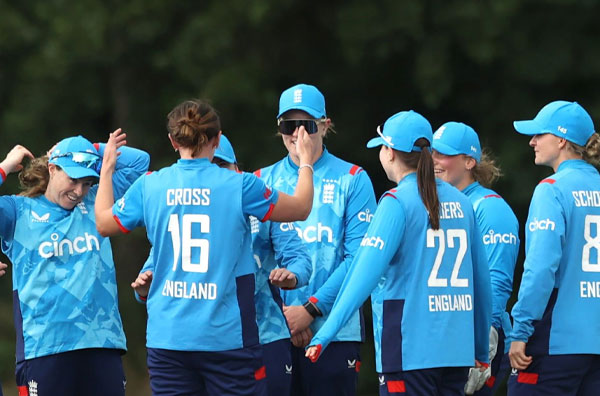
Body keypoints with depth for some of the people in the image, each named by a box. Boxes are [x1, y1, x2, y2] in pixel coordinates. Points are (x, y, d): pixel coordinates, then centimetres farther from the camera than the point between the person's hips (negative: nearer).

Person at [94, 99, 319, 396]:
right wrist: (306, 163, 26)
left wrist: (106, 169, 32)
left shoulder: (149, 187, 0)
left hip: (167, 337, 2)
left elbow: (104, 223, 18)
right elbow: (301, 208, 8)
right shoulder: (239, 186, -6)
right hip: (225, 335, -2)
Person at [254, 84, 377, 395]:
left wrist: (311, 308, -11)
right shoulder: (263, 182, 11)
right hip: (275, 331, 2)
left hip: (335, 331, -2)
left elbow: (358, 258, -3)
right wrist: (281, 312, -7)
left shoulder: (352, 180, 4)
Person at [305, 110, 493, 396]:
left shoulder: (397, 202, -8)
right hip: (457, 349, 6)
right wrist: (481, 349, 24)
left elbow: (366, 270, -17)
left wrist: (325, 334, -18)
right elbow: (481, 278, 14)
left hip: (409, 349, -6)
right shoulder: (461, 203, 10)